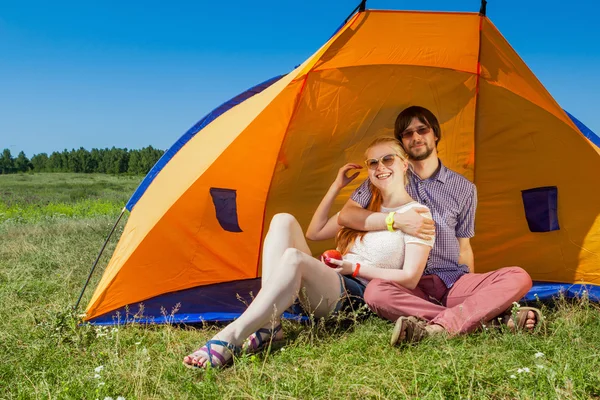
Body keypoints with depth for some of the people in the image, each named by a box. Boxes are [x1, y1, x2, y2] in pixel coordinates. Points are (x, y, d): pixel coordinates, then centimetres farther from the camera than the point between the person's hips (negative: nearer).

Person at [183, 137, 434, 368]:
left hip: (358, 298, -7)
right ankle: (267, 326, -25)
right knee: (283, 221, -15)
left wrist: (356, 269, -11)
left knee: (293, 258, -36)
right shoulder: (363, 207, 21)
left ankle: (229, 340, -38)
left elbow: (409, 279, -9)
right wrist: (336, 186, 16)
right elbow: (314, 232, 21)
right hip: (326, 287, 7)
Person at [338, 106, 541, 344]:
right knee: (375, 292, -37)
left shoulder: (463, 188, 13)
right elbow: (345, 216, -3)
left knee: (518, 278, -22)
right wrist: (396, 220, -15)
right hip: (410, 285, -2)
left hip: (455, 282, 2)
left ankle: (438, 327, -40)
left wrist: (473, 294, 10)